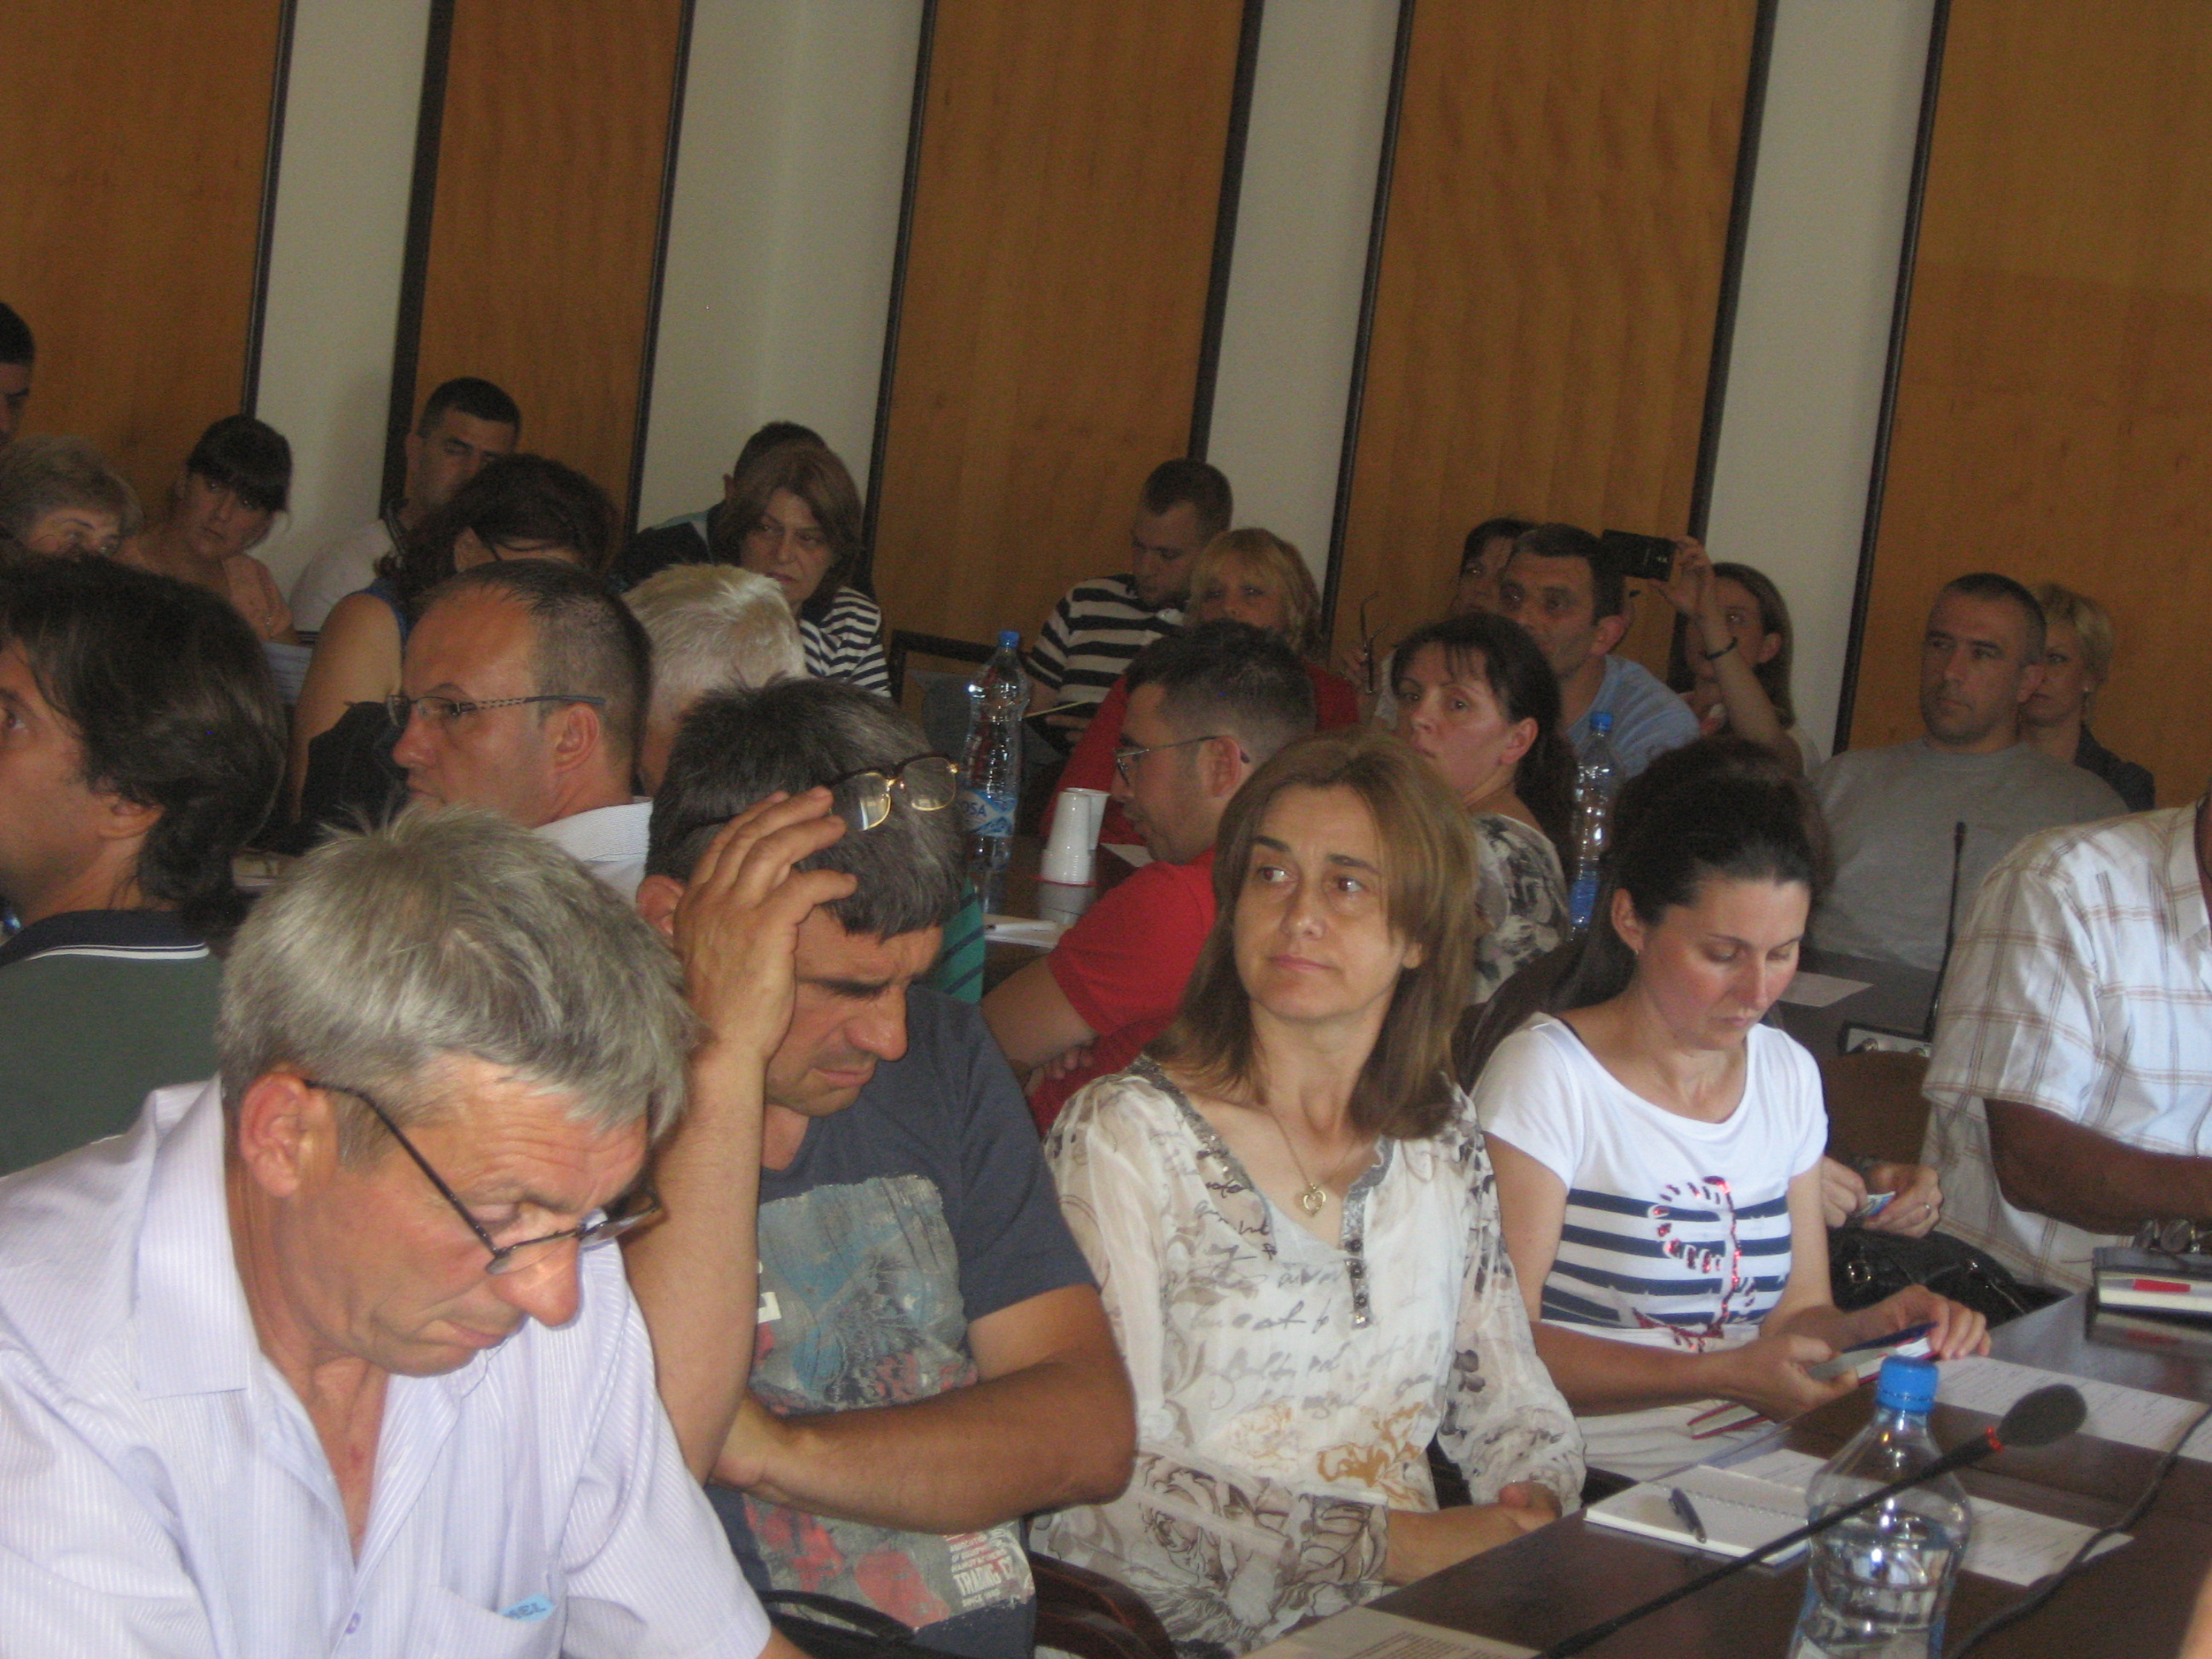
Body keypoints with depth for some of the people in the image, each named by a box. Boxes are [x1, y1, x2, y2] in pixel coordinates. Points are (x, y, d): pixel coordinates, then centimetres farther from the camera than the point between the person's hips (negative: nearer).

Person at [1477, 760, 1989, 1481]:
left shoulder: (1788, 1074, 13)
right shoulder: (1545, 1076, -8)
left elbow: (1796, 1314, 15)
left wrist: (1876, 1326, -7)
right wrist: (1724, 1375, -20)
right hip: (1597, 1481, -7)